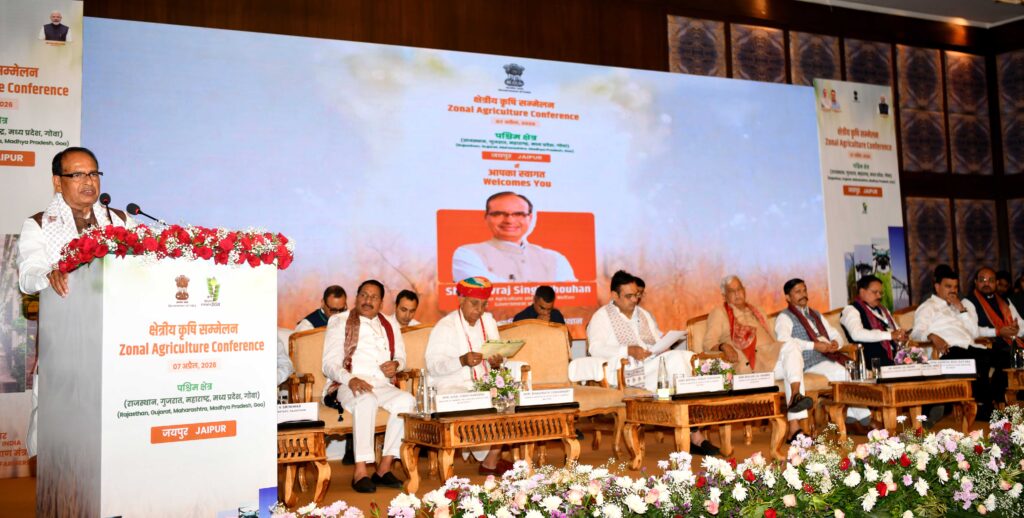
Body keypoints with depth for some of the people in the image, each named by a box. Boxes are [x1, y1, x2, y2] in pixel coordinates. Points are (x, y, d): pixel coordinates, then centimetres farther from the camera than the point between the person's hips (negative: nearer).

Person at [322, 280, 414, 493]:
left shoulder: (390, 324, 25)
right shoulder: (340, 322, 11)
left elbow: (401, 356, 27)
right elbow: (329, 364, 2)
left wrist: (396, 364, 1)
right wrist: (350, 380, -19)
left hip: (383, 385, 4)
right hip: (350, 385, -4)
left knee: (406, 400, -30)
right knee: (366, 400, -39)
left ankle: (384, 467, -25)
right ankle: (360, 471, -36)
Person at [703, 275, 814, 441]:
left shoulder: (757, 313, 31)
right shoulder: (719, 313, 13)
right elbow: (708, 343, 1)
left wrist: (779, 352, 4)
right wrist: (723, 346, -22)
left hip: (771, 355, 5)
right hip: (748, 363, -5)